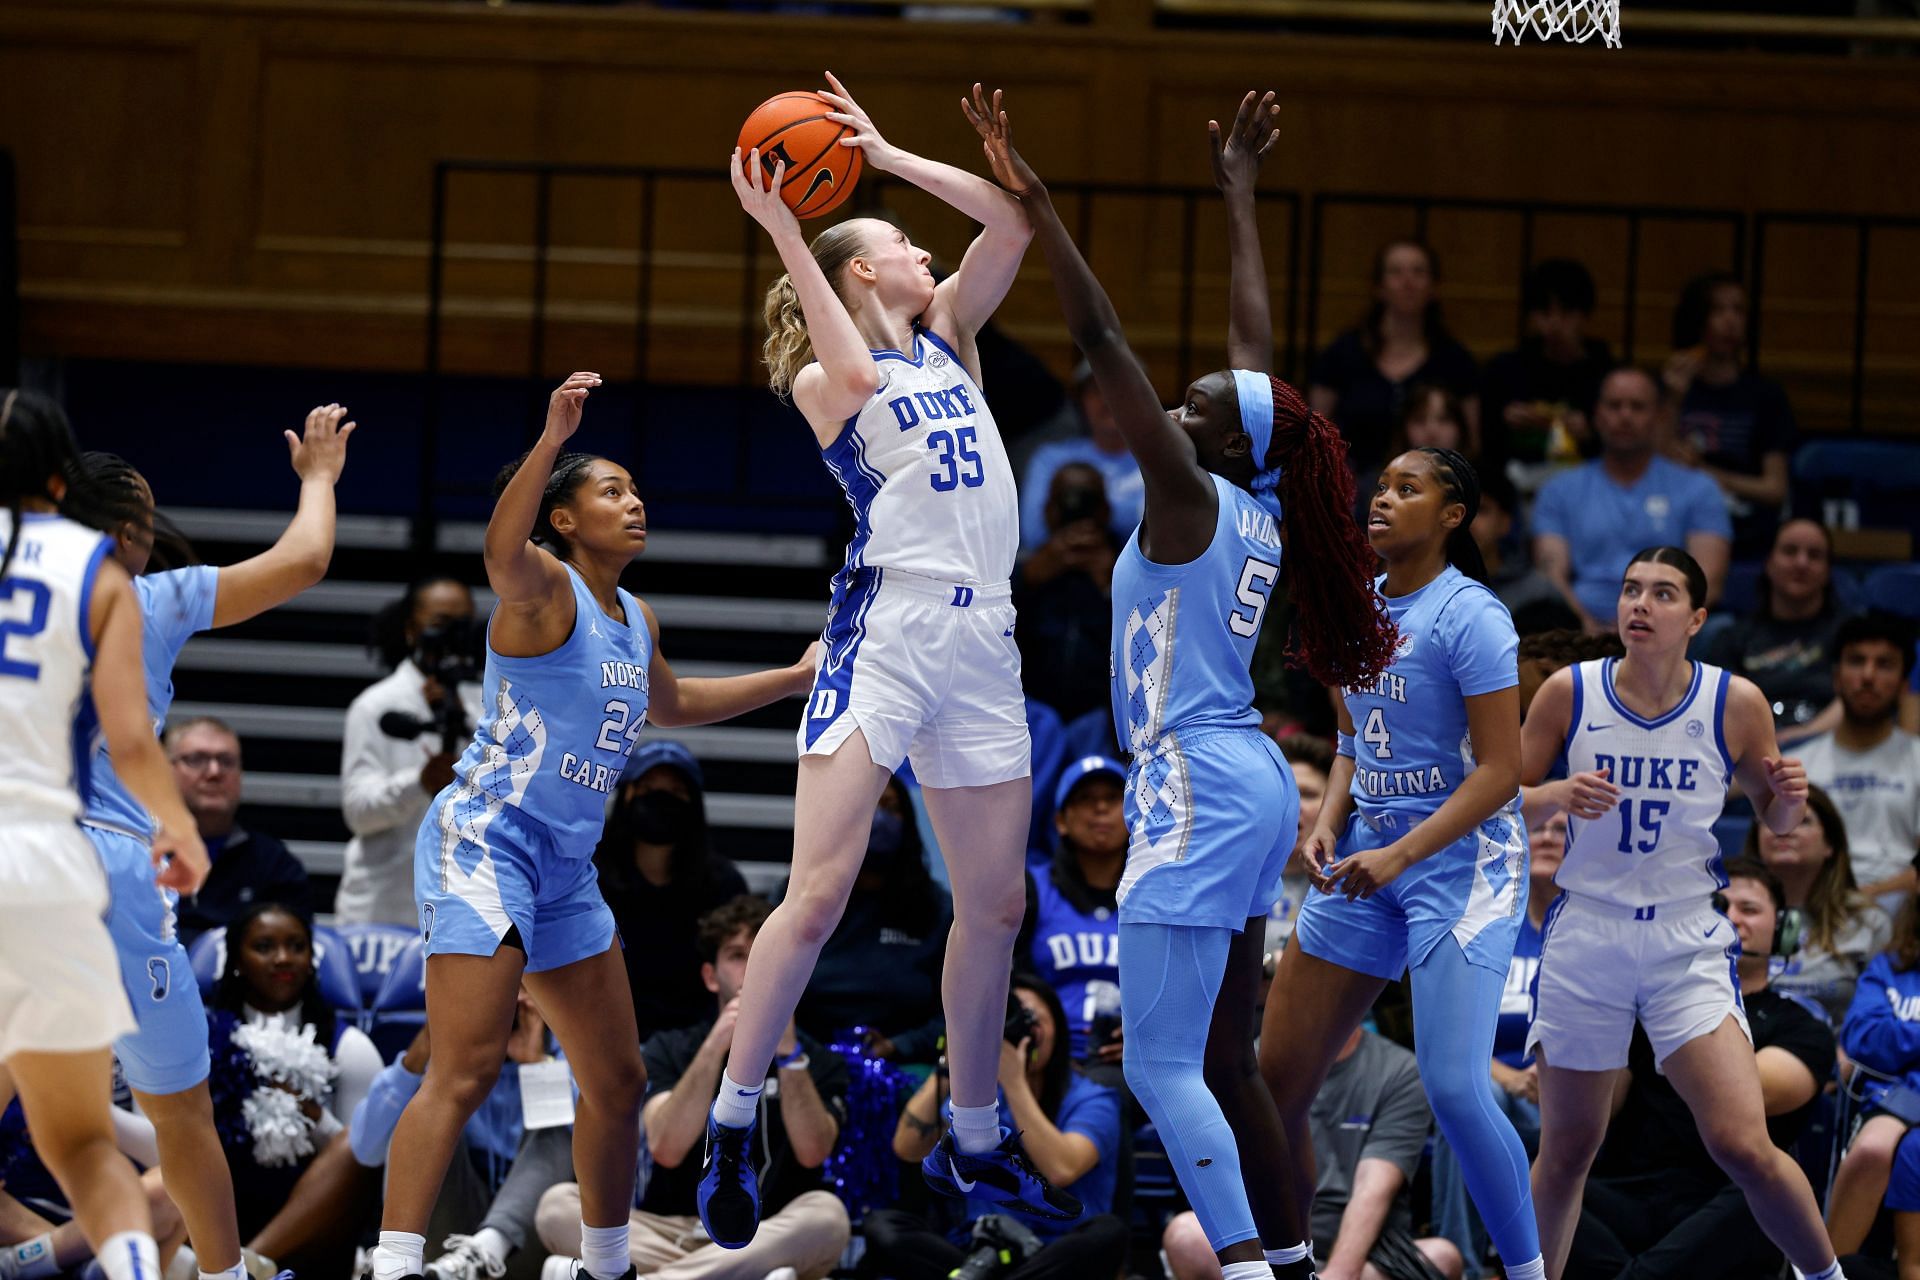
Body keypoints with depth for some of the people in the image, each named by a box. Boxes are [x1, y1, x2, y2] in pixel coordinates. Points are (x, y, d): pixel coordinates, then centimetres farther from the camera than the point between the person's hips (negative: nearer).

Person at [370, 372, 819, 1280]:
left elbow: (670, 705, 38)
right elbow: (501, 552, -34)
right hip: (487, 840, -9)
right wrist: (553, 439, -46)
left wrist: (798, 677, 41)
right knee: (465, 1071, -21)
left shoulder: (634, 620, 17)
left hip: (566, 867, 9)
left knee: (618, 1081, 14)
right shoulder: (546, 587, -8)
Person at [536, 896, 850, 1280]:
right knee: (558, 1204, -22)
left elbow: (812, 1153, -11)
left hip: (770, 1240, -1)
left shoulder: (818, 1061, 9)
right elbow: (666, 1151, -9)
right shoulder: (670, 1049, 10)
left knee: (826, 1214, -35)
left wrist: (788, 1053, -20)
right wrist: (715, 1047, -16)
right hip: (674, 1234, 1)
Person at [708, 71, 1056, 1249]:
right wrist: (782, 230, -20)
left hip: (984, 641, 6)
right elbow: (856, 376, -21)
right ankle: (732, 1129, -8)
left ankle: (976, 1141, 21)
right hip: (888, 628, -6)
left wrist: (886, 154, 7)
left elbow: (1014, 221, 9)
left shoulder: (947, 332, 20)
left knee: (996, 904, 9)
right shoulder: (823, 379, 3)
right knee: (820, 892, -14)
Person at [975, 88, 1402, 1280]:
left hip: (1198, 791, -9)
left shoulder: (1190, 497, -11)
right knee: (1226, 1063, 14)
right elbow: (1256, 341, 21)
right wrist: (1238, 196, 30)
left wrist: (1036, 201, -14)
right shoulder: (1260, 504, 9)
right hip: (1254, 787, 9)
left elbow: (1102, 339, -15)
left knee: (1163, 1067, -10)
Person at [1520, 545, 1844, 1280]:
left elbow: (1774, 820, 9)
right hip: (1585, 937, 1)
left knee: (1743, 1147, -13)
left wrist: (1789, 798, -14)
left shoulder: (1735, 704, -5)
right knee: (1566, 1151, 8)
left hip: (1687, 943, -1)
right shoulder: (1569, 694, -5)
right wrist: (1558, 796, -18)